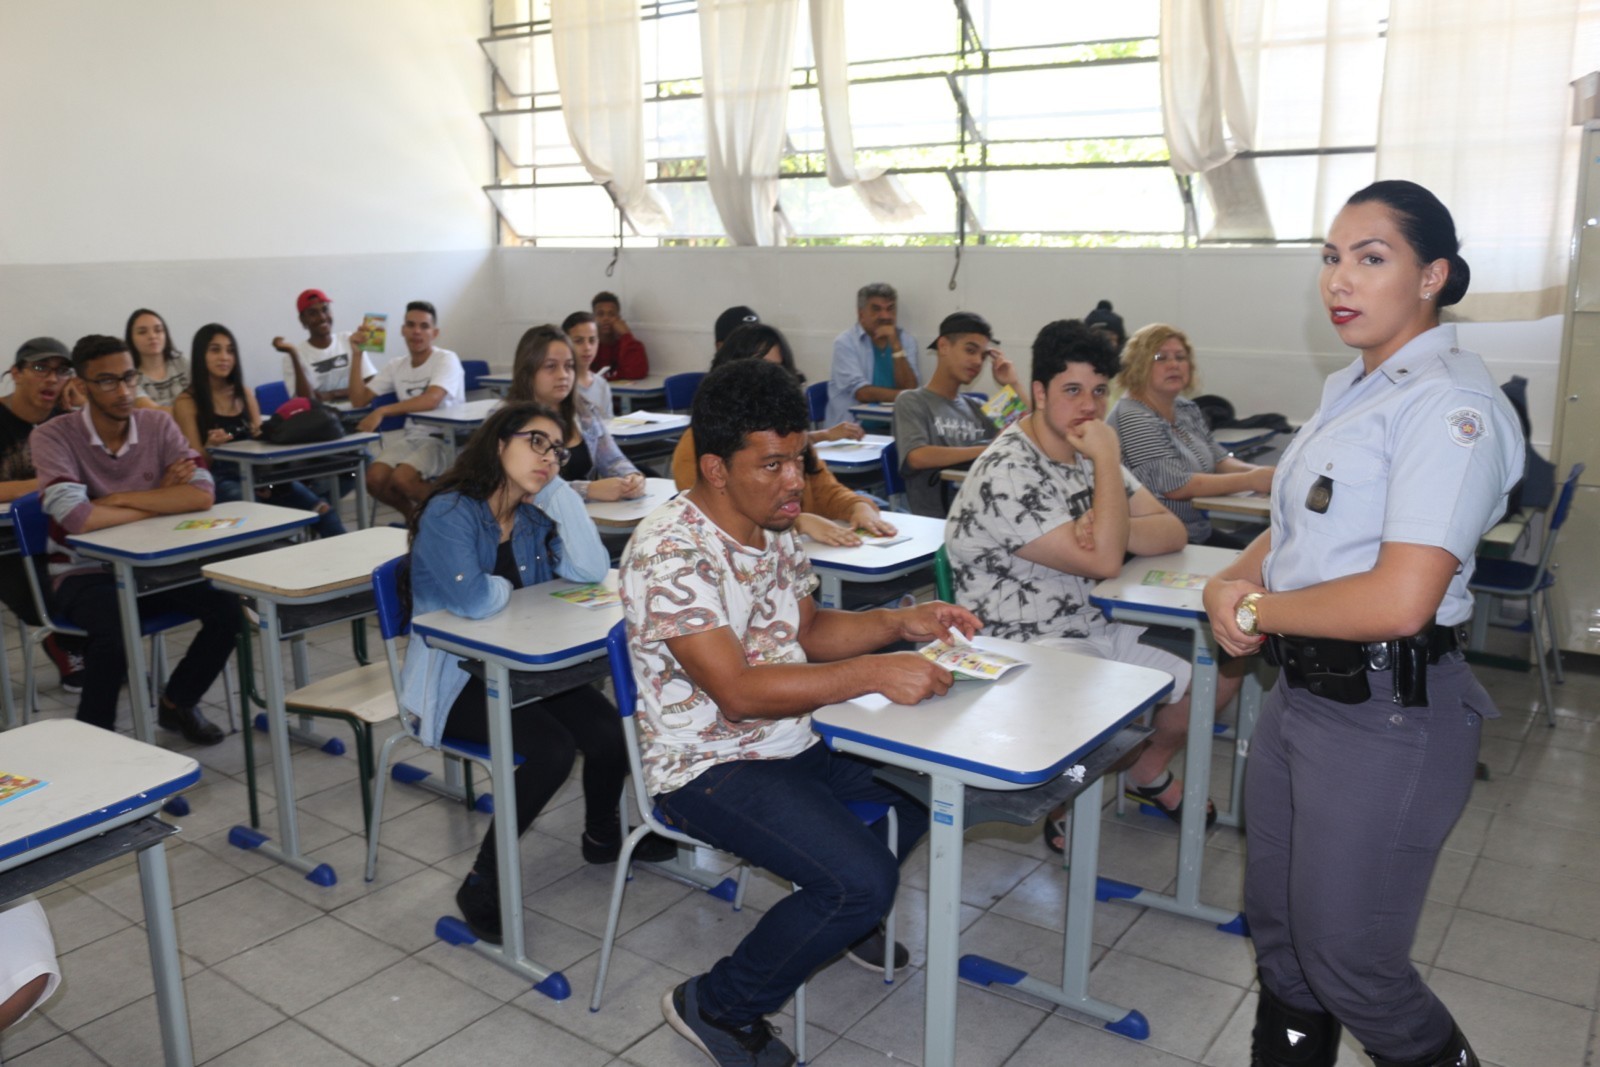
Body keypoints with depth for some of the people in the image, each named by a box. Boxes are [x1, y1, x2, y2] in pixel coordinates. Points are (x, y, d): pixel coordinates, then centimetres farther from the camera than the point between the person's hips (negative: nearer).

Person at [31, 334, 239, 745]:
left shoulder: (158, 425, -3)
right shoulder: (53, 436, -13)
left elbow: (202, 494, -16)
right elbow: (74, 517, -28)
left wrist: (119, 498, -21)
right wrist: (161, 500, -17)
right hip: (84, 573, -4)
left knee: (228, 605, -18)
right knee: (114, 629, -34)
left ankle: (178, 703, 9)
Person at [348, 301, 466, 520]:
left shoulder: (446, 359, -9)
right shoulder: (396, 366, 11)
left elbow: (432, 400, -28)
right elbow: (359, 400, 6)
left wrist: (381, 411, -32)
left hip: (446, 439, -6)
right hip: (413, 438, 6)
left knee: (401, 478, -28)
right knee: (374, 479, -19)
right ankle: (414, 515, 12)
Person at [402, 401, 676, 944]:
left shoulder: (534, 514, 4)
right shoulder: (450, 513, -18)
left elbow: (592, 570, -10)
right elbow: (474, 601, -33)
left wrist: (557, 490, -10)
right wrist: (510, 589, -10)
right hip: (455, 678, -6)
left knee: (612, 735, -13)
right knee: (551, 750, -27)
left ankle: (602, 835, 18)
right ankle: (483, 882, -8)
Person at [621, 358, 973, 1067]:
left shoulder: (774, 528, 3)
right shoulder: (669, 551, -25)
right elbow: (737, 692, -30)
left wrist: (899, 622, -2)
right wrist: (872, 674, -33)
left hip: (796, 736, 9)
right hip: (709, 765, -9)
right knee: (863, 879, -22)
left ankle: (841, 915, 33)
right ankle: (716, 1005, 1)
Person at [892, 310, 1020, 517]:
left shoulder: (976, 408, 19)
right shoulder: (911, 402, 4)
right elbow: (917, 457, -14)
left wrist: (1013, 386, 9)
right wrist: (987, 450, -16)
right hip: (935, 521, -5)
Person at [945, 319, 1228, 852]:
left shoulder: (1088, 453, 8)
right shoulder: (1005, 475, -22)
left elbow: (1171, 532, 3)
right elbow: (1104, 562, -26)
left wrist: (1104, 528, -19)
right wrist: (1108, 460, -19)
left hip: (1091, 628, 9)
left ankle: (1149, 772, 31)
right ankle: (1062, 803, 3)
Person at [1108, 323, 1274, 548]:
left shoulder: (1186, 408, 11)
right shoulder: (1133, 419, -15)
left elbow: (1219, 460, 12)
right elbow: (1175, 485, -20)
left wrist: (1258, 471, -9)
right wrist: (1251, 480, -19)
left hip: (1199, 532, 8)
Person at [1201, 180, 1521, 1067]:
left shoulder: (1449, 404, -18)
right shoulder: (1351, 387, 11)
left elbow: (1399, 601, -27)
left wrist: (1253, 609, -13)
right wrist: (1232, 581, -4)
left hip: (1388, 713, -9)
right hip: (1302, 689, 9)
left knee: (1345, 960, 7)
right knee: (1276, 926, 20)